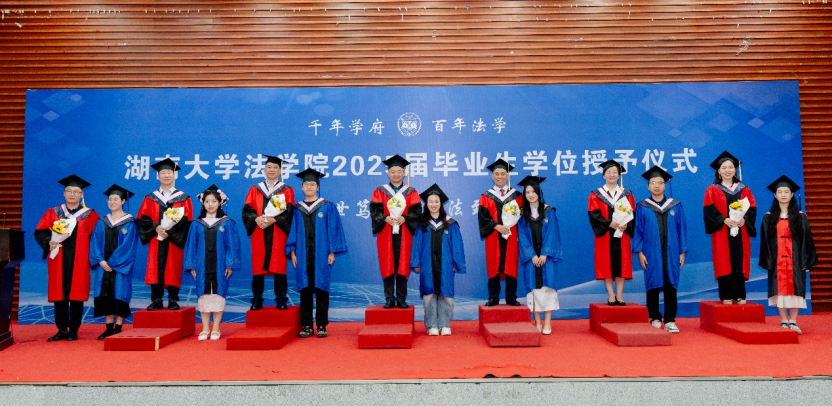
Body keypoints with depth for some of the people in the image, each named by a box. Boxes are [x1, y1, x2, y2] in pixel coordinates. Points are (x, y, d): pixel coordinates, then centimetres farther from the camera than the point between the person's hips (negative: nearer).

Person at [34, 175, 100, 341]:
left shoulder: (90, 215, 6)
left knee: (76, 295, 0)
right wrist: (49, 241, -12)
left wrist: (88, 252, -9)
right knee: (59, 295, 2)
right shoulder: (52, 213, 10)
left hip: (79, 262, -2)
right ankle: (62, 330, 11)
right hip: (58, 261, 2)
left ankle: (73, 330, 9)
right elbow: (39, 232, 7)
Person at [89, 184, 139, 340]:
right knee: (105, 295, 4)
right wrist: (100, 260, -10)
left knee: (119, 294, -2)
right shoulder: (102, 222, 10)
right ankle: (109, 327, 13)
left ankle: (118, 328, 7)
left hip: (121, 267, -4)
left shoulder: (129, 222, -3)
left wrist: (112, 262, -14)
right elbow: (95, 242, 5)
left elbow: (128, 245, -10)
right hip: (104, 266, 4)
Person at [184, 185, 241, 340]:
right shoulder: (196, 224, 5)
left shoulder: (227, 223, 0)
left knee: (218, 295, 3)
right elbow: (191, 245, 6)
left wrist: (230, 264, -7)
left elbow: (232, 245, -1)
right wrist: (191, 265, 0)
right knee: (203, 295, 6)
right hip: (202, 265, 2)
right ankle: (205, 329, 16)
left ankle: (216, 329, 13)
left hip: (219, 265, -2)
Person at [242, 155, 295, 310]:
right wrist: (256, 219, -17)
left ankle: (281, 300, 7)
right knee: (258, 268, 2)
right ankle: (257, 300, 9)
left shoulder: (287, 190, 6)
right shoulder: (254, 190, 12)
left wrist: (273, 219, -18)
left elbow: (289, 213, -4)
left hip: (278, 234, -2)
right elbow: (247, 210, 4)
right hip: (259, 234, 2)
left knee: (279, 267, -1)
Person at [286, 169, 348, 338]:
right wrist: (292, 252, 2)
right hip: (303, 254, 2)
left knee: (321, 288, 1)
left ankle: (322, 325, 8)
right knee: (305, 289, 4)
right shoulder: (296, 209, 11)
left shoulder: (328, 207, 4)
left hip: (321, 253, -2)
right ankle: (307, 325, 12)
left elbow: (333, 229, 0)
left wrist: (332, 252, -6)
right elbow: (293, 231, 11)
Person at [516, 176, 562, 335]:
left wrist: (545, 254, -12)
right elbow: (522, 236, 0)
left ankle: (547, 323, 1)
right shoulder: (522, 214, 6)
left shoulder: (549, 211, 4)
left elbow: (552, 234, -2)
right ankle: (537, 322, 7)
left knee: (546, 286, -4)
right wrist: (532, 255, -10)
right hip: (530, 257, 1)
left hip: (546, 255, -1)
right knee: (533, 287, 0)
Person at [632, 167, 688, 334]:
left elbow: (682, 229, 7)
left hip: (671, 252, 1)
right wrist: (639, 252, -6)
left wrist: (682, 251, 2)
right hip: (651, 253, -1)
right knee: (653, 285, 4)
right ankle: (655, 319, 15)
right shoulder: (642, 207, 3)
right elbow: (638, 231, 1)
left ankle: (670, 320, 11)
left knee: (670, 285, 3)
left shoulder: (676, 206, 6)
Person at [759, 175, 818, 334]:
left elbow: (806, 239, 2)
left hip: (795, 259, 0)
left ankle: (793, 321, 6)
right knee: (779, 289, -1)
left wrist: (805, 260, -6)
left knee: (795, 288, -1)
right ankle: (783, 321, 7)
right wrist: (767, 261, -4)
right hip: (777, 260, 0)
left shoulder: (800, 217, 5)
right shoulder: (768, 218, 5)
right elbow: (765, 241, 4)